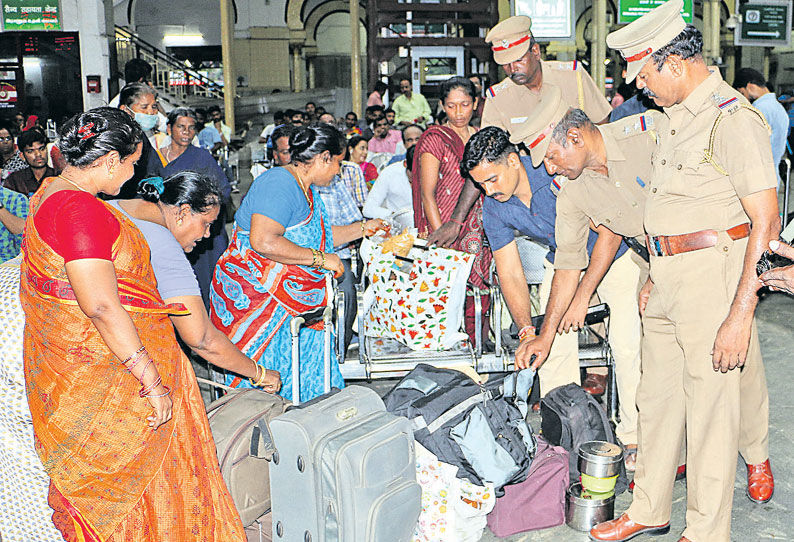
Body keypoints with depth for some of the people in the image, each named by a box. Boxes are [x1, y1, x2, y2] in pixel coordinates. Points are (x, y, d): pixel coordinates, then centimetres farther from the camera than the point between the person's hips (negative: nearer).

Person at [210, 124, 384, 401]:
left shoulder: (307, 188, 15)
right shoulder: (280, 183, -18)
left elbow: (315, 236, 27)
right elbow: (263, 241, -31)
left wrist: (363, 228, 28)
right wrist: (321, 259, -24)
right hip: (254, 293, -10)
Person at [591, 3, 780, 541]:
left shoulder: (733, 119, -15)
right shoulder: (675, 117, 14)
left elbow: (766, 223, -18)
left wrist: (740, 314, -22)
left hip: (714, 274, -9)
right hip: (669, 278, 9)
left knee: (711, 408, 1)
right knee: (657, 396, 15)